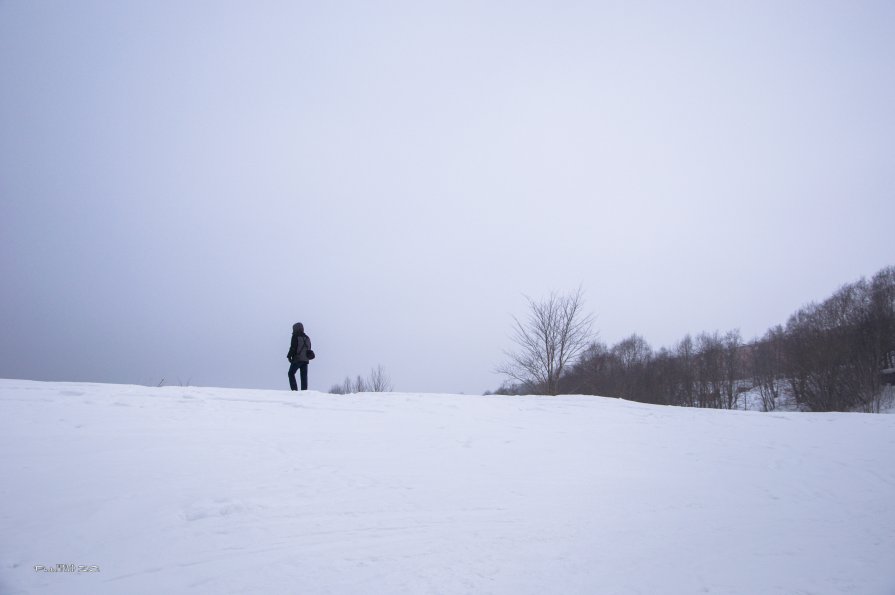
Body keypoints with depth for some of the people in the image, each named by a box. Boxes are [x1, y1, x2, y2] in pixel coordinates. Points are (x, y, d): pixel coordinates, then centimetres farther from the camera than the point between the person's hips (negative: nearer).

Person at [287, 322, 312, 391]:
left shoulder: (295, 337, -6)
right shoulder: (307, 338, 16)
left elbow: (293, 347, -11)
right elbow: (309, 349, 18)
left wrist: (289, 356, -2)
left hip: (297, 359, -6)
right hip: (305, 360, 6)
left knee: (291, 373, 5)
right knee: (304, 376, 7)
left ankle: (294, 389, -6)